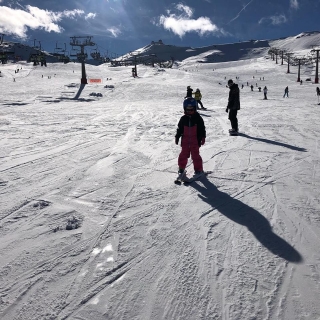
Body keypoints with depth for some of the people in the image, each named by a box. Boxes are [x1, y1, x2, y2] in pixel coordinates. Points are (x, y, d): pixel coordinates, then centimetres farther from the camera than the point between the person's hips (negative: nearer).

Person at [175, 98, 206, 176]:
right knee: (183, 154, 8)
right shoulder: (183, 119, 4)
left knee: (195, 155, 0)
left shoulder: (198, 118, -1)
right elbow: (179, 129, 11)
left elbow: (202, 129, 1)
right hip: (185, 141, 3)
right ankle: (181, 168, 21)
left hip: (195, 141, -2)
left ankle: (198, 169, 12)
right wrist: (177, 137, 9)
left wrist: (202, 138, -4)